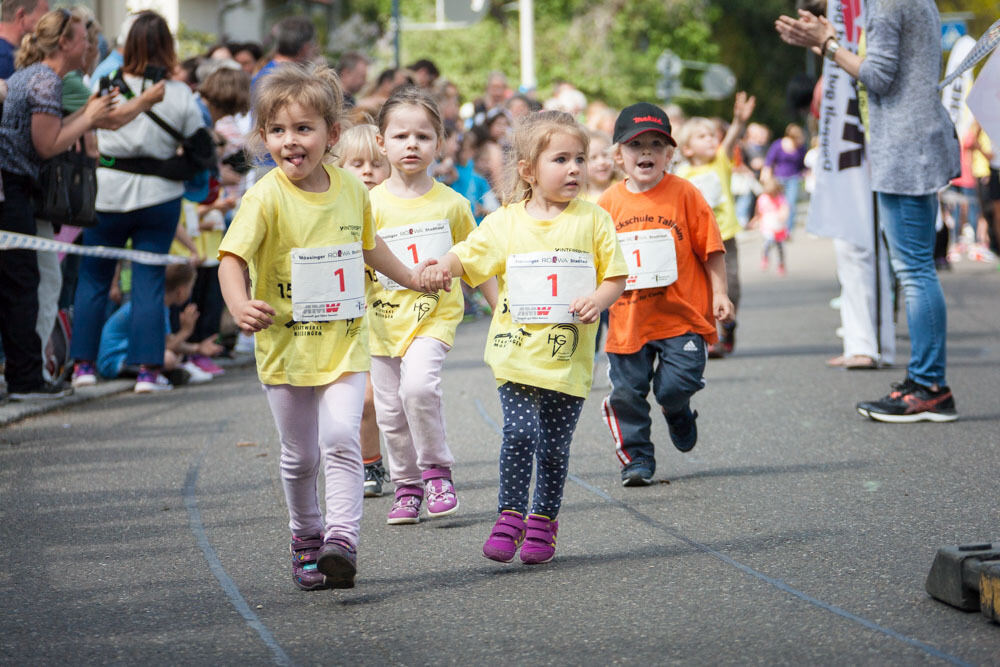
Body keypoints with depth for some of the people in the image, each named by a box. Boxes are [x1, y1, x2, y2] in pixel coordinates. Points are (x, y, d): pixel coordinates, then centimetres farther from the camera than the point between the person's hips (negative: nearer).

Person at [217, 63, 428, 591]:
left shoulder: (350, 189, 1)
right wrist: (239, 306, -42)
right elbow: (232, 257, -24)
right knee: (300, 456, 10)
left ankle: (342, 539, -18)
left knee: (341, 439, -15)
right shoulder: (266, 197, -14)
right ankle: (305, 538, 30)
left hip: (344, 342, 2)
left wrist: (409, 278, 33)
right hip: (286, 345, -2)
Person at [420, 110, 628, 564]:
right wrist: (442, 268, -21)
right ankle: (510, 517, 0)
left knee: (554, 446, 6)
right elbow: (467, 255, 1)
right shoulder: (505, 222, 1)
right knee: (520, 433, -14)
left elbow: (615, 276, 5)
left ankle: (543, 525, 21)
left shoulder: (593, 220, 2)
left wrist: (598, 299, -15)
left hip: (568, 357, 1)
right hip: (517, 352, -1)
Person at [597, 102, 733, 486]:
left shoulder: (684, 194, -3)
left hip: (680, 314, -2)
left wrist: (719, 295, -6)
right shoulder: (609, 202, 3)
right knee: (627, 392, 2)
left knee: (676, 385, -11)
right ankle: (636, 458, 19)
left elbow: (711, 249, 0)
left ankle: (677, 411, 25)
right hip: (628, 317, 2)